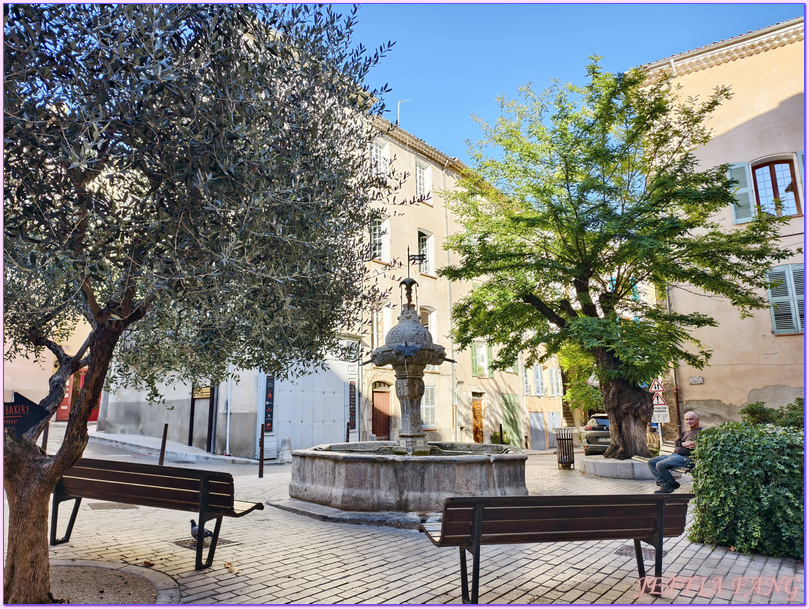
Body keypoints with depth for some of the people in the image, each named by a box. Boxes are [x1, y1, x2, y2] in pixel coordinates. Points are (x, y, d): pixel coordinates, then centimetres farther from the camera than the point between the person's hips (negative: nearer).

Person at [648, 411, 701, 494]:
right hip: (675, 455, 9)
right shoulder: (685, 433, 27)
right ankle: (664, 484, -8)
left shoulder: (700, 432, 3)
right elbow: (676, 443, 10)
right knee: (651, 462, -2)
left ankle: (673, 485, -2)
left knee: (660, 465, -26)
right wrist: (683, 444, -10)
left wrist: (694, 446, -27)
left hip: (686, 457, -9)